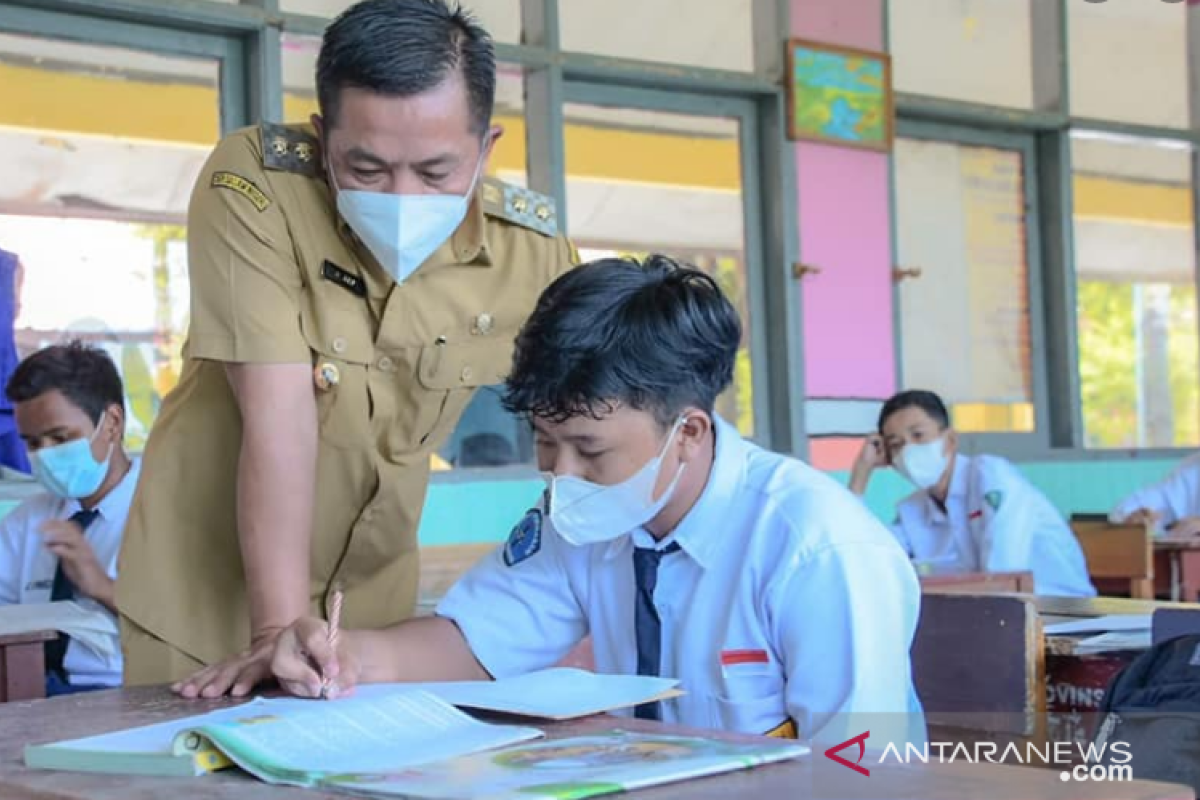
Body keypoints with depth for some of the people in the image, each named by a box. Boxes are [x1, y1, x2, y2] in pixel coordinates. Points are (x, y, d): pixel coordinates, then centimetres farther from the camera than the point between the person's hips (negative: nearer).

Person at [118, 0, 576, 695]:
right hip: (205, 591, -2)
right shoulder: (256, 182, -22)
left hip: (372, 597, 3)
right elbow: (278, 412, -27)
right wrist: (280, 630, -29)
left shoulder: (532, 247, -13)